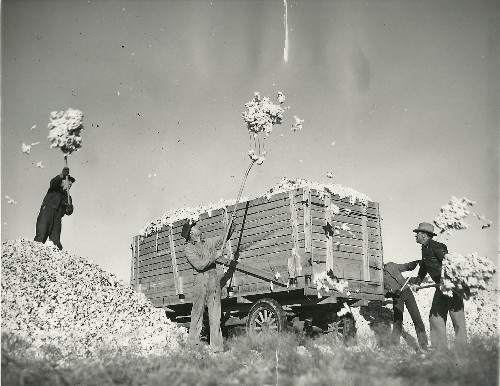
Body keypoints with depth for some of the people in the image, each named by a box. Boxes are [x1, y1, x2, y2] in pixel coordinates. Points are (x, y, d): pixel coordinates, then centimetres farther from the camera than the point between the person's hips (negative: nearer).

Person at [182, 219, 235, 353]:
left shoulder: (208, 242, 17)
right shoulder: (189, 249, 1)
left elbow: (224, 238, 24)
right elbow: (199, 265, -10)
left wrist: (231, 226, 8)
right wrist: (215, 256, -8)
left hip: (214, 278, 4)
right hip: (201, 278, -4)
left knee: (215, 314, 0)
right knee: (197, 313, -2)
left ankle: (217, 347, 0)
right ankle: (193, 344, 5)